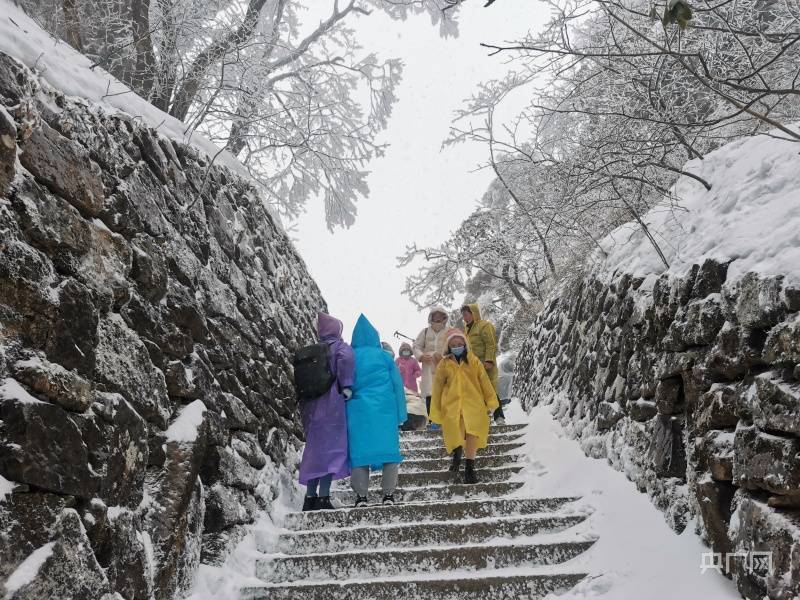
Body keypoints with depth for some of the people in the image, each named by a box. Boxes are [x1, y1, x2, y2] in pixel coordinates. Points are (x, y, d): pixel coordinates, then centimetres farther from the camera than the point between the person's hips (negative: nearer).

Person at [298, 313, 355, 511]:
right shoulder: (340, 346, -1)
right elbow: (346, 359, -24)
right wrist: (346, 385, -19)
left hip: (311, 407, 6)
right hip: (332, 404, -6)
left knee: (314, 450, 14)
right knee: (331, 449, -5)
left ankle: (310, 497, 14)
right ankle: (323, 497, -11)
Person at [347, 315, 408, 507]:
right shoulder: (384, 356, 6)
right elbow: (397, 384, 6)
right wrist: (400, 415, 10)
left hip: (359, 410, 0)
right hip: (385, 410, 0)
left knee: (360, 451, 4)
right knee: (388, 448, 4)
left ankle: (361, 495, 1)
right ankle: (388, 494, 2)